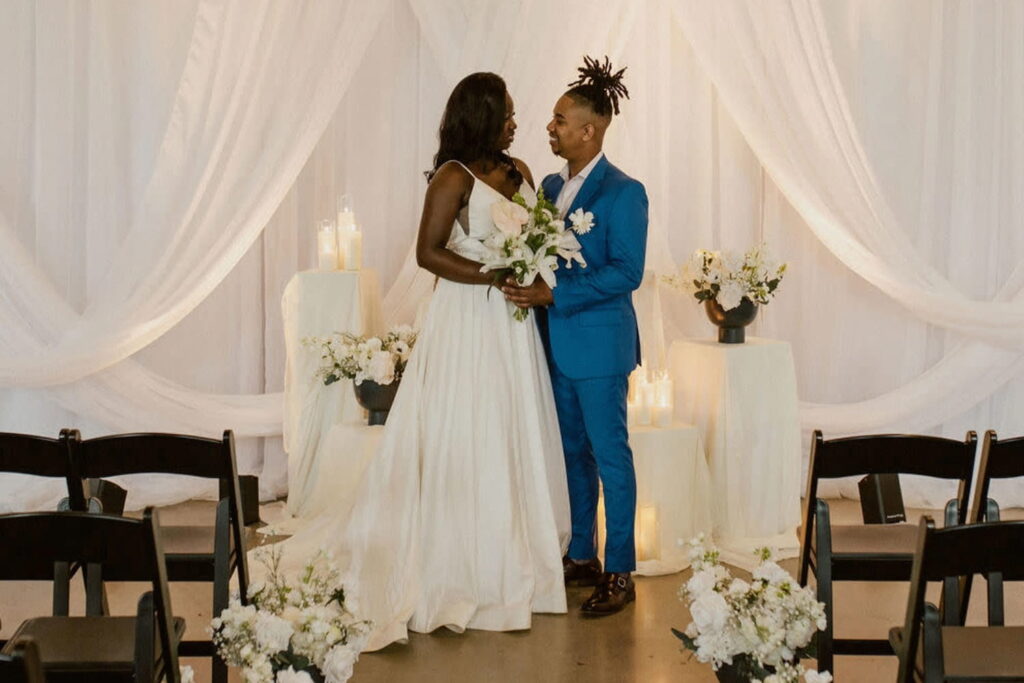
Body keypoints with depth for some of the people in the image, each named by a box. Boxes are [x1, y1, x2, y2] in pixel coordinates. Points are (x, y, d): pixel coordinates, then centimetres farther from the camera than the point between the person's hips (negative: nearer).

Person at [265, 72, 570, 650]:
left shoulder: (518, 171, 10)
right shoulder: (454, 176, -10)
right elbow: (429, 252, -14)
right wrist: (498, 276, -20)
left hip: (513, 324, 7)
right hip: (469, 322, -7)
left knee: (515, 436, 11)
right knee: (466, 441, 0)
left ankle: (514, 553, 23)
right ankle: (466, 564, 10)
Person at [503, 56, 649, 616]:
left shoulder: (623, 192, -12)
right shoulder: (550, 186, 10)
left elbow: (627, 272, -18)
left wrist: (553, 293, -22)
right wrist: (524, 284, -5)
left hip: (599, 343, -7)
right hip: (556, 342, 8)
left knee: (609, 453, 0)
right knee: (573, 451, 15)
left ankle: (620, 573, 10)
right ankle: (581, 558, 27)